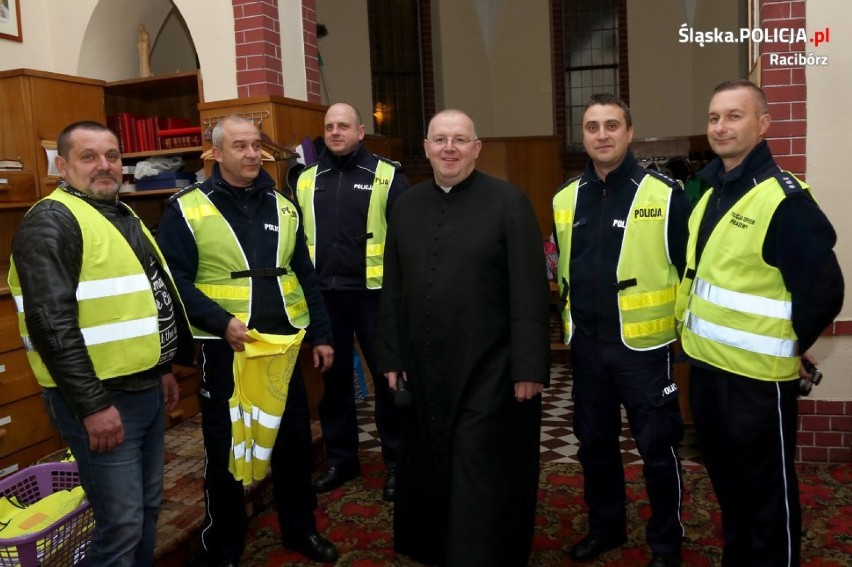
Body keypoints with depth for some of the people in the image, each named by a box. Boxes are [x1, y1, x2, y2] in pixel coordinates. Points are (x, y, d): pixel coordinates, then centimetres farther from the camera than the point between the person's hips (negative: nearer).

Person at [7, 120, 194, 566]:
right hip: (101, 397, -9)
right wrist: (93, 405, -23)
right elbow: (51, 325, -22)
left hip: (146, 388, 9)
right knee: (122, 524, -2)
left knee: (148, 508, 18)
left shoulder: (123, 216, 14)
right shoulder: (52, 222, -14)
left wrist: (162, 368, 20)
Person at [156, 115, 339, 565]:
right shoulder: (187, 208, -5)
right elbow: (174, 280, -10)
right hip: (225, 349, -4)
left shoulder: (282, 206, 9)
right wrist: (221, 323, -21)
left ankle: (300, 530, 35)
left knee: (294, 442, 15)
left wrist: (320, 334, 8)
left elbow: (305, 276, 11)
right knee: (225, 452, 8)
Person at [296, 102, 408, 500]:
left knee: (387, 377, 6)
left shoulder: (387, 176, -3)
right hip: (324, 296, 4)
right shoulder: (306, 180, 10)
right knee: (334, 378, 13)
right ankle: (340, 458, 29)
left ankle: (395, 461, 21)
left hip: (374, 294, -4)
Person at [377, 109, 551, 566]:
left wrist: (529, 366, -13)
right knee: (430, 473, 16)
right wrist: (391, 356, 8)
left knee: (483, 483, 7)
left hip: (489, 371, -4)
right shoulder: (406, 205, 7)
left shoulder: (509, 202, -7)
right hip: (425, 370, 5)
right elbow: (393, 289, 10)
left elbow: (531, 291, -10)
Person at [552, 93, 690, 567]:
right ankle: (606, 526, 37)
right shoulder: (566, 199, 6)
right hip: (586, 345, 5)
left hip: (643, 345, -5)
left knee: (657, 448, 6)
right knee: (595, 443, 16)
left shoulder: (664, 194, -9)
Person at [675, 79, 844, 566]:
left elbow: (824, 288, -18)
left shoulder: (783, 198, -17)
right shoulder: (707, 191, 8)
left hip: (756, 373, -8)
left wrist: (793, 344, -6)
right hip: (706, 363, 8)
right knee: (725, 477, 23)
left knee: (768, 490, 10)